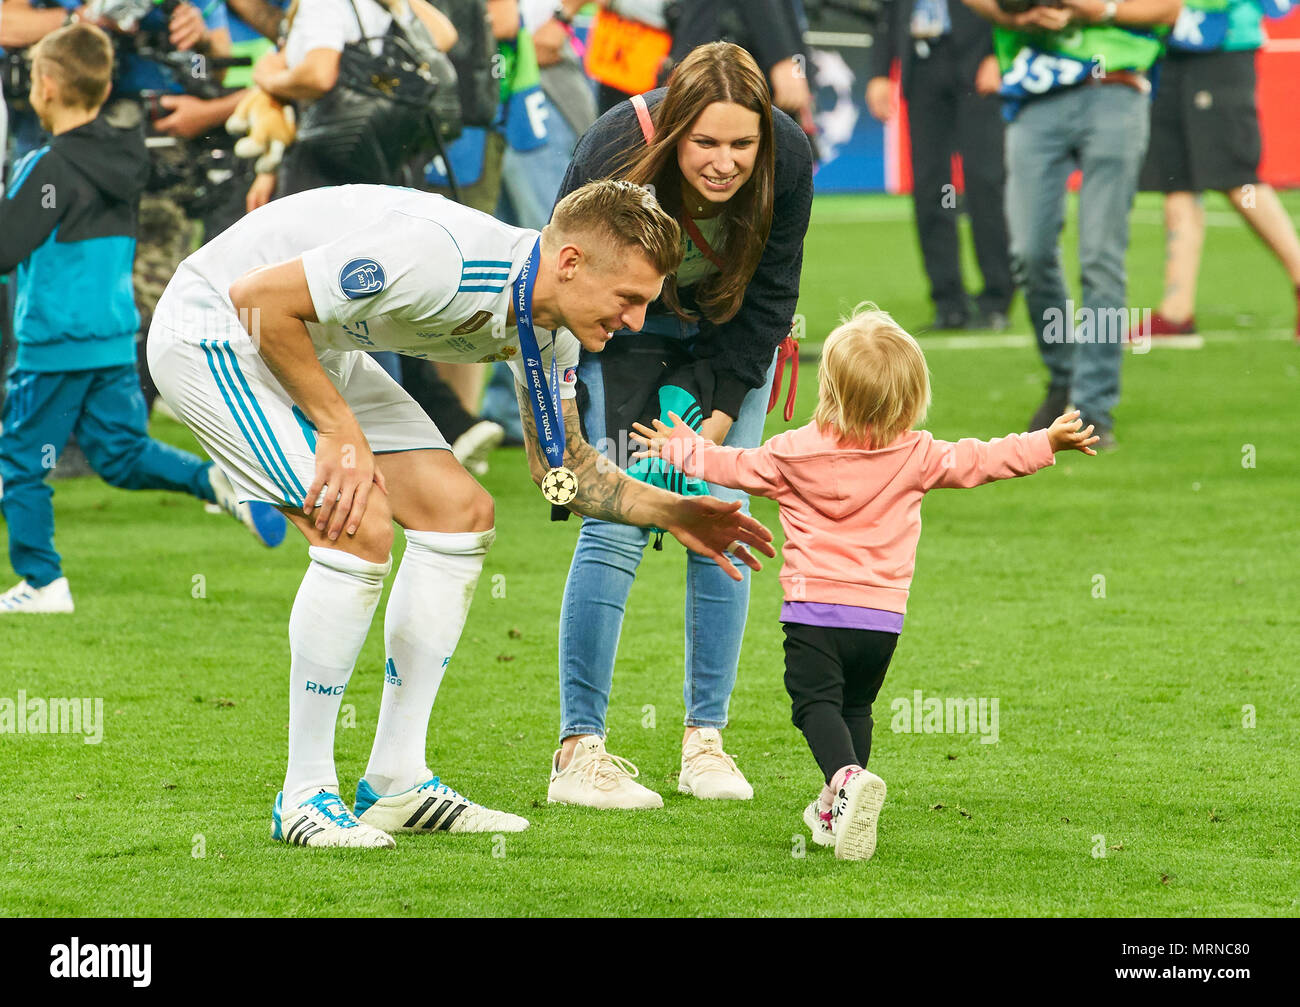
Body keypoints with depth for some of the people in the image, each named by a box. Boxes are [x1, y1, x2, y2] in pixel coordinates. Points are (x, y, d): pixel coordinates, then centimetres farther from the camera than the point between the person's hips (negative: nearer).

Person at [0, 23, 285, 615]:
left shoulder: (51, 169, -17)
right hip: (117, 337, 8)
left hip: (56, 343, -8)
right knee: (121, 451, 15)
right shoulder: (123, 159, 8)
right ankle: (221, 481, -5)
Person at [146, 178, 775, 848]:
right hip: (213, 326, -9)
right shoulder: (436, 262, -35)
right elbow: (260, 298, -29)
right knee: (358, 528, -22)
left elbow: (560, 466, 10)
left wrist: (672, 513, -3)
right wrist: (339, 430, -24)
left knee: (461, 513, 3)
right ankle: (306, 796, -11)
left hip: (313, 346, 9)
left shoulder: (547, 326, -6)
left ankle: (396, 781, 9)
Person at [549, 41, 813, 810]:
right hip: (625, 327, -3)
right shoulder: (616, 157, -35)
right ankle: (579, 752, -12)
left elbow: (769, 297, -15)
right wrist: (609, 431, -26)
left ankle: (706, 740, 3)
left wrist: (719, 414, -18)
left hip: (731, 330, 3)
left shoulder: (788, 158, -28)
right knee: (618, 524, -13)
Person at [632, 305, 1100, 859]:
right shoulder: (915, 457, -1)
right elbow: (976, 461, 4)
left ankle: (847, 777, -33)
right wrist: (1047, 443, 14)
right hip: (883, 613, 3)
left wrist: (685, 449, 28)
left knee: (815, 702, -5)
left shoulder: (795, 453, -3)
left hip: (815, 608, -3)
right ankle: (835, 811, 23)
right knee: (855, 705, 19)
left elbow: (737, 467, 10)